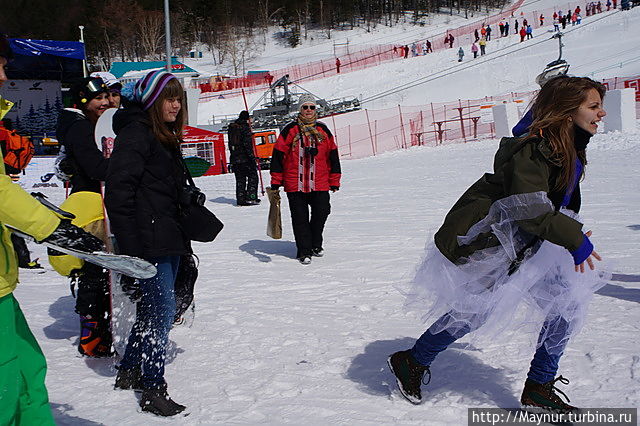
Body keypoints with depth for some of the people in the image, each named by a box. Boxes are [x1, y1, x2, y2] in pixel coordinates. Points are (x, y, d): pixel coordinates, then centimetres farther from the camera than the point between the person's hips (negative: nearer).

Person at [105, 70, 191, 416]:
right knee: (161, 310, -9)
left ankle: (129, 371, 30)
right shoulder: (136, 134, -12)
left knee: (152, 308, 16)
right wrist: (130, 249, -21)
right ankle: (153, 390, 0)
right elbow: (118, 192, -18)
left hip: (168, 239, 10)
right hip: (148, 242, -10)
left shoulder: (165, 136, 18)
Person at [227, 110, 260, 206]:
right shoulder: (245, 127, -11)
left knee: (240, 179, 11)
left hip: (235, 158, 7)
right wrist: (251, 156, -16)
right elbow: (247, 143, -17)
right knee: (253, 177, 3)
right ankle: (251, 197, -4)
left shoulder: (232, 127, 12)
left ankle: (240, 199, 7)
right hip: (245, 158, -7)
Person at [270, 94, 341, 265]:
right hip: (295, 184, -2)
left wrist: (334, 180, 12)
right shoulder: (290, 130, 0)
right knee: (300, 218, 3)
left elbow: (333, 155, 14)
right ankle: (304, 251, 15)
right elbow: (278, 154, 0)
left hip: (320, 184, 2)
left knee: (322, 212, 3)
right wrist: (276, 181, -2)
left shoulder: (323, 130, 9)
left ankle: (315, 244, 27)